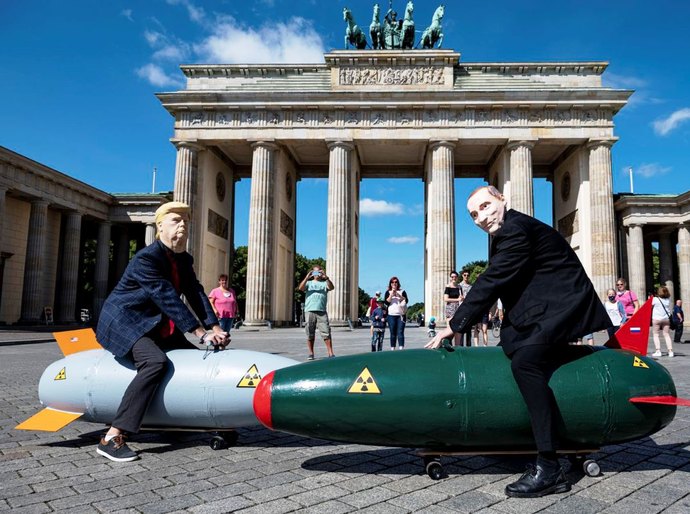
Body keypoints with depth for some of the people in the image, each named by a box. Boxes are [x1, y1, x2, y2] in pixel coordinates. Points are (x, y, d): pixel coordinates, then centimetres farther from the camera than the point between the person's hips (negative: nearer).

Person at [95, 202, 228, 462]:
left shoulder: (184, 260, 3)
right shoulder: (146, 258, -22)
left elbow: (196, 294, -4)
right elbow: (167, 299, -30)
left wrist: (215, 328, -18)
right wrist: (201, 333, -32)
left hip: (155, 326, 9)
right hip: (123, 322, -9)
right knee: (156, 363, -32)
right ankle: (112, 438, -29)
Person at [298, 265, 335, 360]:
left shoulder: (324, 283, 16)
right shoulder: (308, 283, 17)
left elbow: (331, 287, -5)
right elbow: (301, 288, -3)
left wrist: (326, 277, -20)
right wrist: (307, 277, -15)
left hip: (322, 311, -1)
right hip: (309, 311, 1)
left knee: (326, 333, -6)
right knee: (310, 334, 4)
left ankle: (330, 353, -6)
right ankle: (311, 353, 11)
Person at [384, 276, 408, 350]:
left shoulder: (402, 291, 11)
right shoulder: (388, 292, 12)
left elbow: (406, 301, -3)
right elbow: (386, 302, 0)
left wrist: (398, 295, -13)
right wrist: (391, 295, -11)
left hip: (401, 315, 0)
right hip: (391, 315, 0)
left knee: (400, 332, -8)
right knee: (393, 333, 1)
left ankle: (401, 348, -12)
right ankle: (392, 348, 4)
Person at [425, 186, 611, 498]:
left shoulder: (516, 229, -15)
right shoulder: (509, 231, 16)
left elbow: (492, 283, -19)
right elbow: (497, 285, 16)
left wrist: (454, 327, -13)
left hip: (564, 307, -11)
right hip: (545, 310, 12)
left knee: (525, 360, -27)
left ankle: (549, 469, -25)